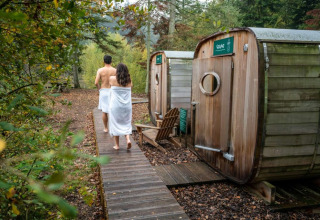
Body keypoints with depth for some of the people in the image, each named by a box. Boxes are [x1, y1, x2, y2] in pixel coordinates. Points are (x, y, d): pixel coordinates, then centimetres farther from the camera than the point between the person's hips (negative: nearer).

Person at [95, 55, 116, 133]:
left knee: (104, 111, 11)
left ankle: (106, 128, 21)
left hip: (103, 92, 0)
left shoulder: (100, 70, -5)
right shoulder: (115, 70, -5)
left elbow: (96, 83, -10)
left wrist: (100, 90, 7)